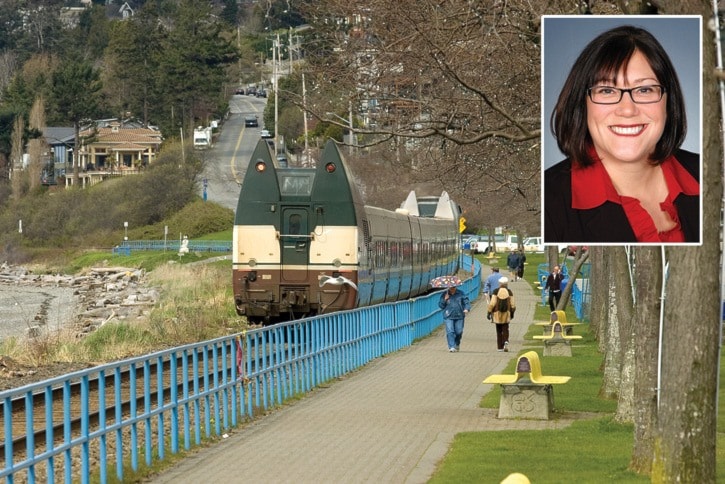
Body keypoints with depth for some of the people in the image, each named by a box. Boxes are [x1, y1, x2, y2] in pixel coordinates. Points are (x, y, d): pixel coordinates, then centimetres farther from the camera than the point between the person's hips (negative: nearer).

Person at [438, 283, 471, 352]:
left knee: (459, 332, 4)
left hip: (459, 316, 1)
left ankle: (457, 344, 31)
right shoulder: (444, 294, 6)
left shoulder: (460, 294, 5)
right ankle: (451, 347, -13)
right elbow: (440, 305, 7)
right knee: (450, 331, -13)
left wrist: (466, 309, -16)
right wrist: (445, 300, -9)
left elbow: (466, 302, 3)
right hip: (448, 317, -1)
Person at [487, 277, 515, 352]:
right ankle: (506, 341, -19)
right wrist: (512, 313, 16)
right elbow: (512, 304, 2)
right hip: (506, 313, 1)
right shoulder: (509, 292, -2)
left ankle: (500, 347, 9)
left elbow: (492, 303, -10)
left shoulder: (496, 291, -7)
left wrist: (489, 312, -1)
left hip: (497, 313, -1)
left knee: (499, 330, 8)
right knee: (505, 329, 7)